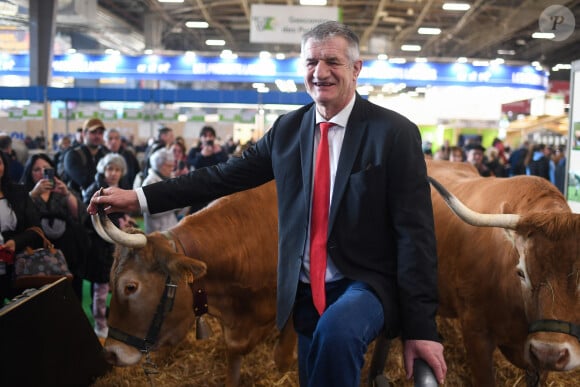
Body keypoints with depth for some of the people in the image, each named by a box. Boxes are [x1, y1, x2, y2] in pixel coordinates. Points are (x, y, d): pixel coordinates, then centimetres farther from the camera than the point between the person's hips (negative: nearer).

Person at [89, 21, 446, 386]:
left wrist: (421, 325, -15)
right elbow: (225, 175, 6)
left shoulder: (395, 132, -8)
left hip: (367, 284, -5)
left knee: (336, 330, -35)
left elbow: (415, 233, -11)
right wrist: (141, 197, -1)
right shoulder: (288, 129, 6)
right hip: (306, 292, 5)